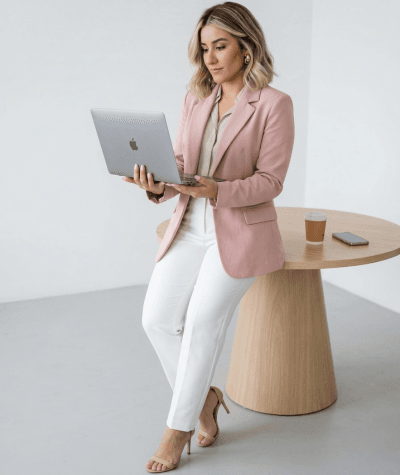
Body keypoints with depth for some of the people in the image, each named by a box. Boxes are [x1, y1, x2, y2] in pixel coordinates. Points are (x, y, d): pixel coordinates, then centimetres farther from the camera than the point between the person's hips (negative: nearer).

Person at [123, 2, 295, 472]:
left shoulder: (274, 104, -9)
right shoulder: (195, 100, 7)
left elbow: (269, 181, -13)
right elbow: (178, 164, 6)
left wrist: (215, 190, -29)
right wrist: (158, 183, -17)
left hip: (241, 233, -5)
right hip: (189, 228, 5)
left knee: (201, 321, -15)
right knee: (157, 318, -7)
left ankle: (178, 428, 4)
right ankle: (204, 397, 17)